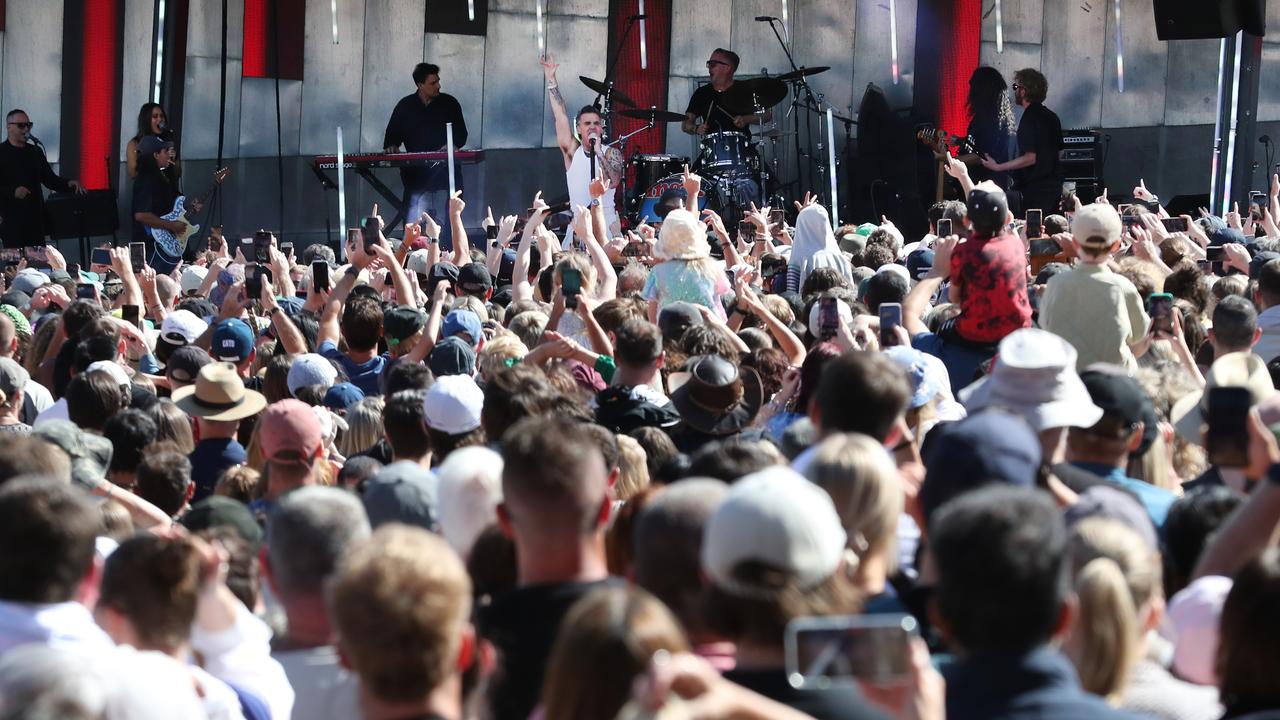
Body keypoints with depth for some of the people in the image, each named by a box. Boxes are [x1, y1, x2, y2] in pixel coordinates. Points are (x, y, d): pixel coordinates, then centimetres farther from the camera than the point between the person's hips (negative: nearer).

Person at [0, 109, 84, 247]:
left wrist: (69, 184, 0)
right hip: (11, 221, -5)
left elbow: (50, 179, 17)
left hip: (36, 219, 5)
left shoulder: (35, 151, 14)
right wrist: (13, 192, -23)